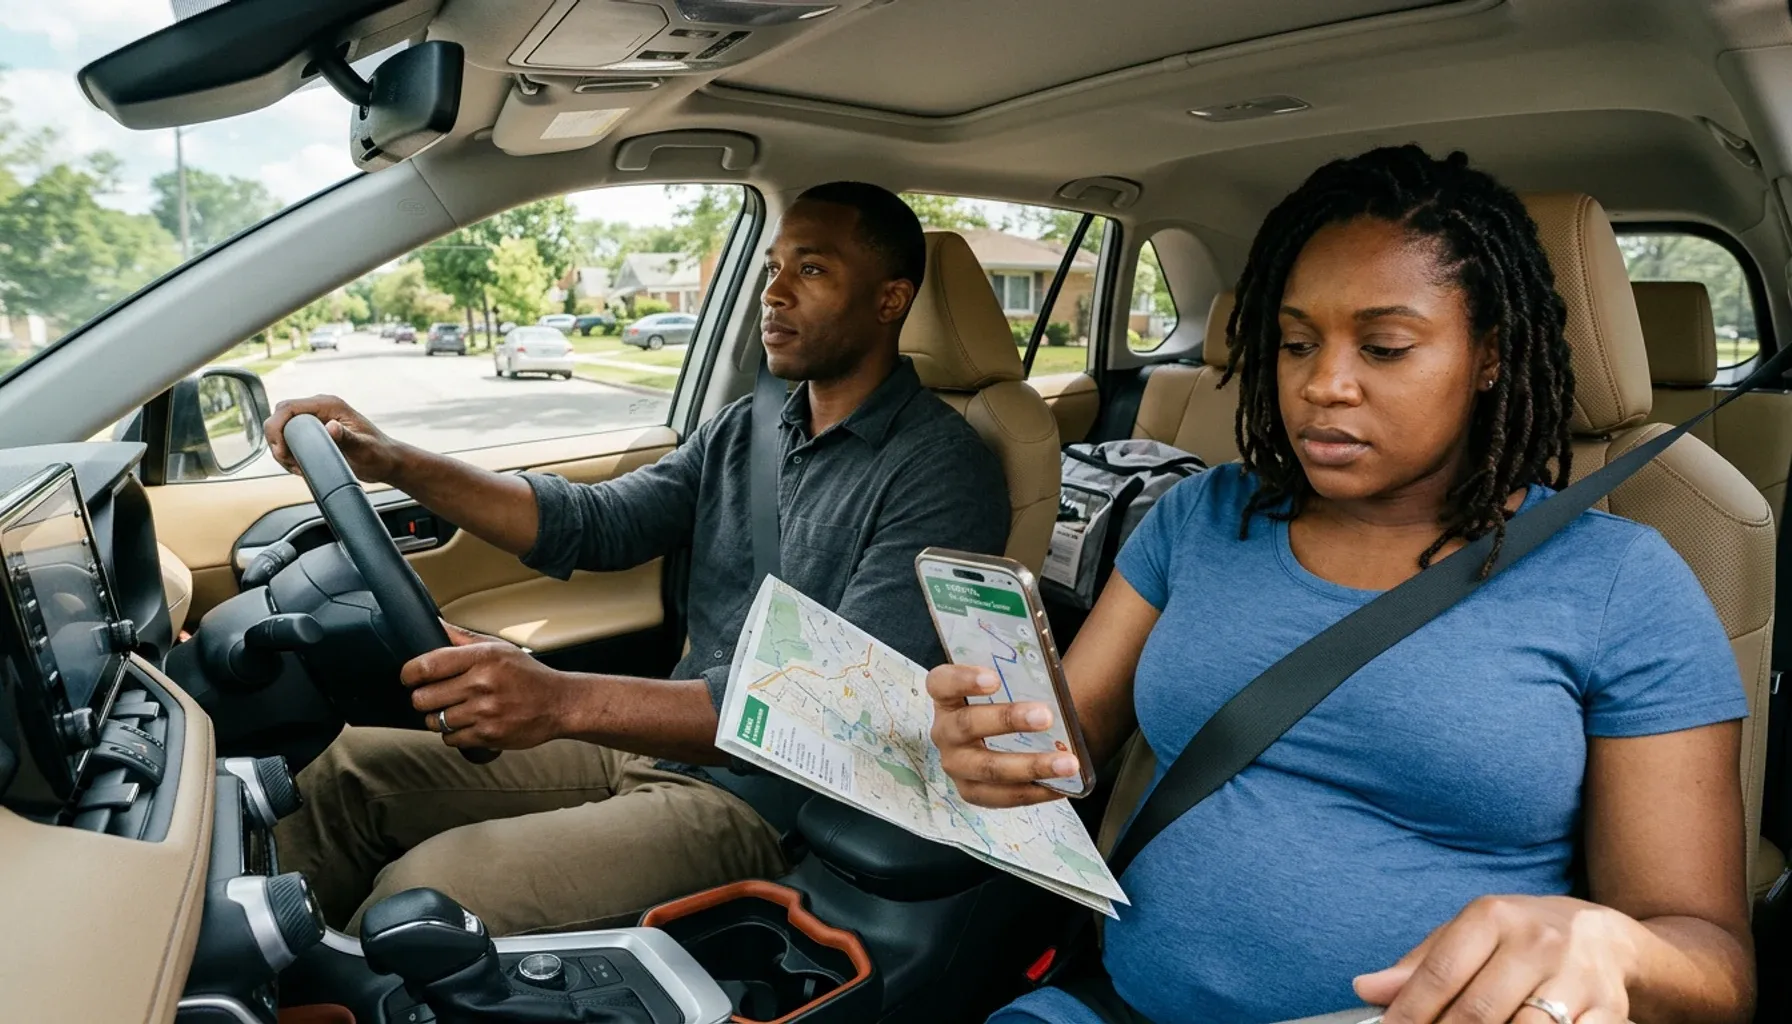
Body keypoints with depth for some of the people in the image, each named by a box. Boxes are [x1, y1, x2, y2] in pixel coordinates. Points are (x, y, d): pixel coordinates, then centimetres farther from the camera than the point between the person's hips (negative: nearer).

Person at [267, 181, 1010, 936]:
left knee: (421, 895, -21)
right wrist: (394, 465, -7)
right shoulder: (744, 431, 11)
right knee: (348, 769, 4)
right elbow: (593, 524, 7)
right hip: (658, 743, 8)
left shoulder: (941, 473, -16)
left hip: (766, 807, -8)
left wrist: (566, 702, -35)